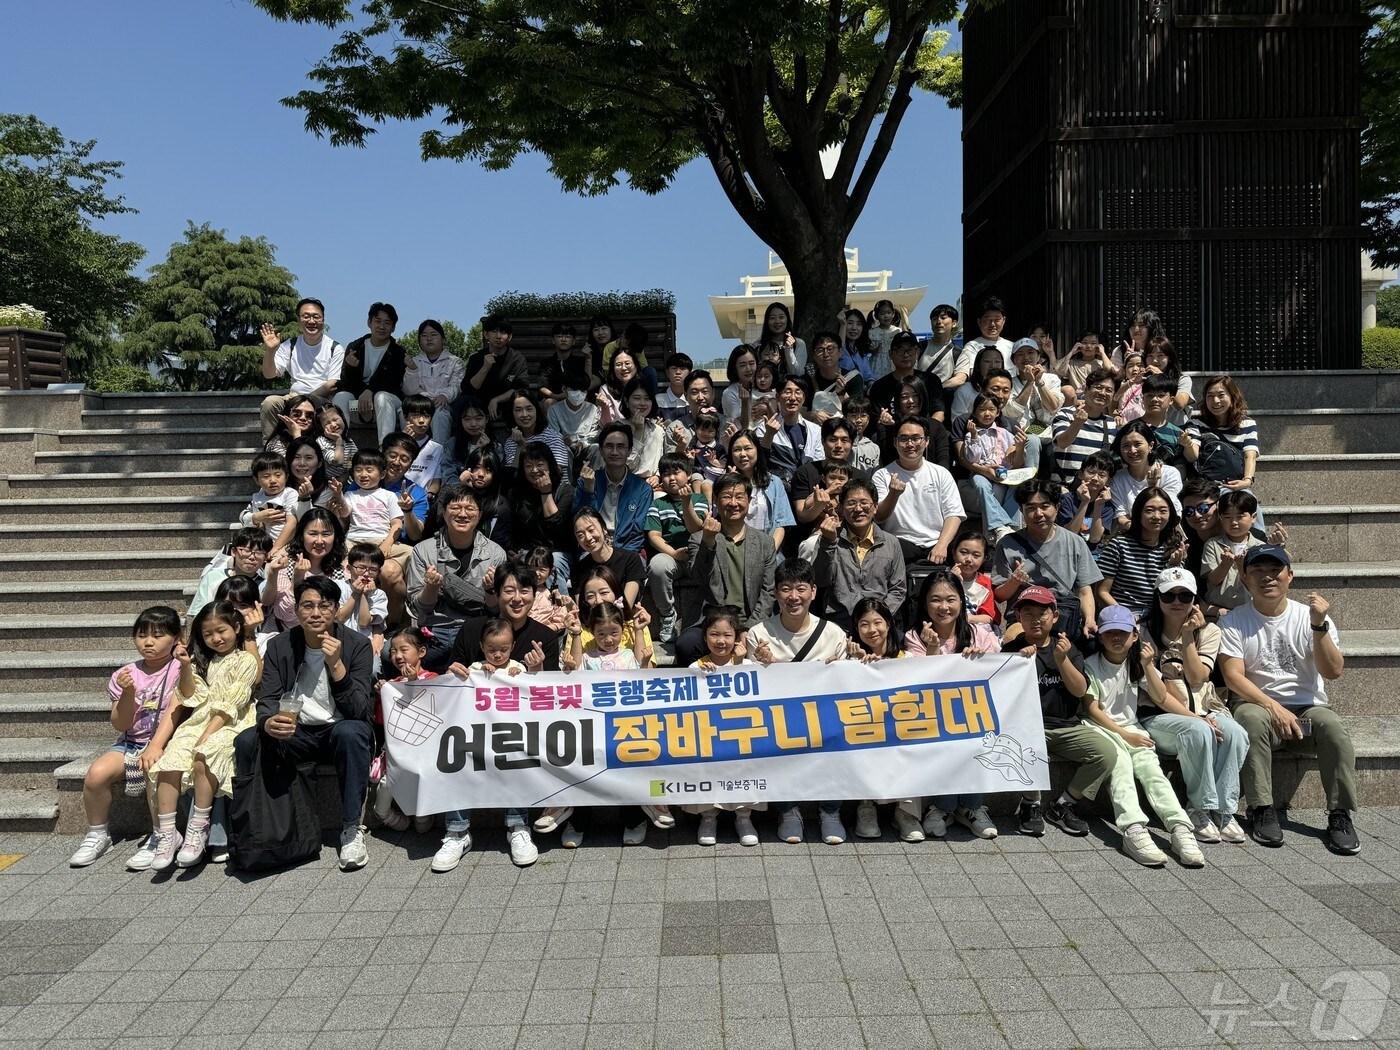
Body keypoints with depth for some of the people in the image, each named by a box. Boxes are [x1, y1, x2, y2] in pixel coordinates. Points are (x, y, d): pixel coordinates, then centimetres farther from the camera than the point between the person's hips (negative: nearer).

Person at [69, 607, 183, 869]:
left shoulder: (180, 670, -5)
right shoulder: (125, 674, 5)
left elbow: (174, 712, -16)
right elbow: (121, 725, 1)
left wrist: (155, 747, -28)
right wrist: (128, 693, -15)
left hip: (166, 741, -4)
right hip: (131, 742, 4)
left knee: (153, 768, -34)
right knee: (96, 774, -21)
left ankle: (161, 835, -16)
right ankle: (97, 834, 4)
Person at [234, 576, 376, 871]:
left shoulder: (357, 645, -11)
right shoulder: (280, 646, -1)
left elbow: (359, 710, -18)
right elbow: (267, 700, -5)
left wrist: (336, 666, -32)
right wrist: (268, 723, -30)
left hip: (340, 730, -3)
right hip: (296, 733, 3)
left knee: (351, 732, -37)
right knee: (246, 741, -23)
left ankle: (351, 830, -26)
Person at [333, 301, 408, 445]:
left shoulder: (398, 351, 4)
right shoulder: (355, 347, 10)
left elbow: (394, 381, -9)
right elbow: (346, 383, 5)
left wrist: (370, 390, -25)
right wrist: (350, 367, -18)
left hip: (388, 395, -2)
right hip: (356, 398, 3)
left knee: (382, 397, -35)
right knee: (341, 397, -27)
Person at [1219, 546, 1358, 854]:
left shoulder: (1310, 616, 2)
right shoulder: (1234, 622, 0)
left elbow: (1333, 672, -8)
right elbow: (1233, 677, -9)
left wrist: (1319, 626, -21)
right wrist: (1274, 707, -22)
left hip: (1308, 708, 1)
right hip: (1258, 705, -1)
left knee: (1333, 726, -31)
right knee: (1251, 718, -35)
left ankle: (1340, 815, -18)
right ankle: (1262, 810, -25)